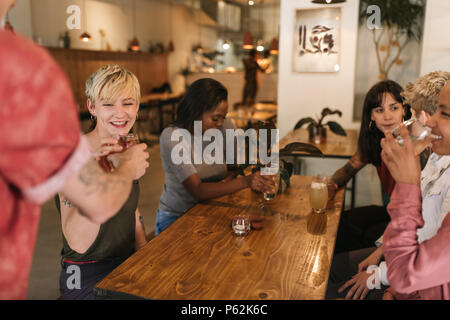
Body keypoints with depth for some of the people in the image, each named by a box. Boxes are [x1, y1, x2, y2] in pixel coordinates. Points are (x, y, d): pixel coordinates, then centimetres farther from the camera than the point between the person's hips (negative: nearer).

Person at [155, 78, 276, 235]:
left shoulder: (225, 126, -4)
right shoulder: (172, 137, -21)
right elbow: (197, 191, -28)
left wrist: (227, 180, -16)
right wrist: (245, 181, -41)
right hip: (175, 217, -5)